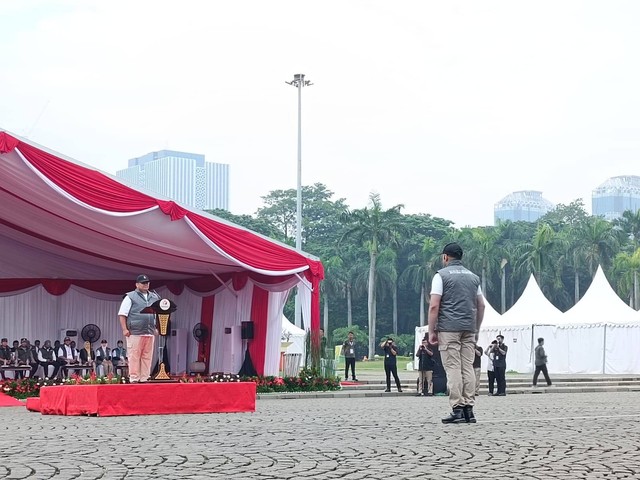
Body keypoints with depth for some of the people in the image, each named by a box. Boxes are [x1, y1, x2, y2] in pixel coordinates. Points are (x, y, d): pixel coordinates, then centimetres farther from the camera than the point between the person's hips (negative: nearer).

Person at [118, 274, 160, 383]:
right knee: (134, 356, -5)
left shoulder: (154, 297, 18)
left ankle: (144, 378, 8)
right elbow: (122, 314, -1)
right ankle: (133, 378, -2)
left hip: (150, 333, 5)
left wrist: (157, 328, 13)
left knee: (147, 356, 3)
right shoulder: (130, 297, 3)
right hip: (135, 332, -5)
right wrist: (124, 329, -9)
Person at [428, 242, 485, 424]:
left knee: (453, 368, -5)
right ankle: (468, 410, 1)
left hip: (449, 329, -5)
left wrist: (431, 331, -5)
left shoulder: (442, 275, -1)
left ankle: (457, 409, -9)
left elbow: (434, 306, -9)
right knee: (468, 367, 5)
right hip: (469, 329, 5)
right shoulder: (473, 276, 16)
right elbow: (481, 305, 16)